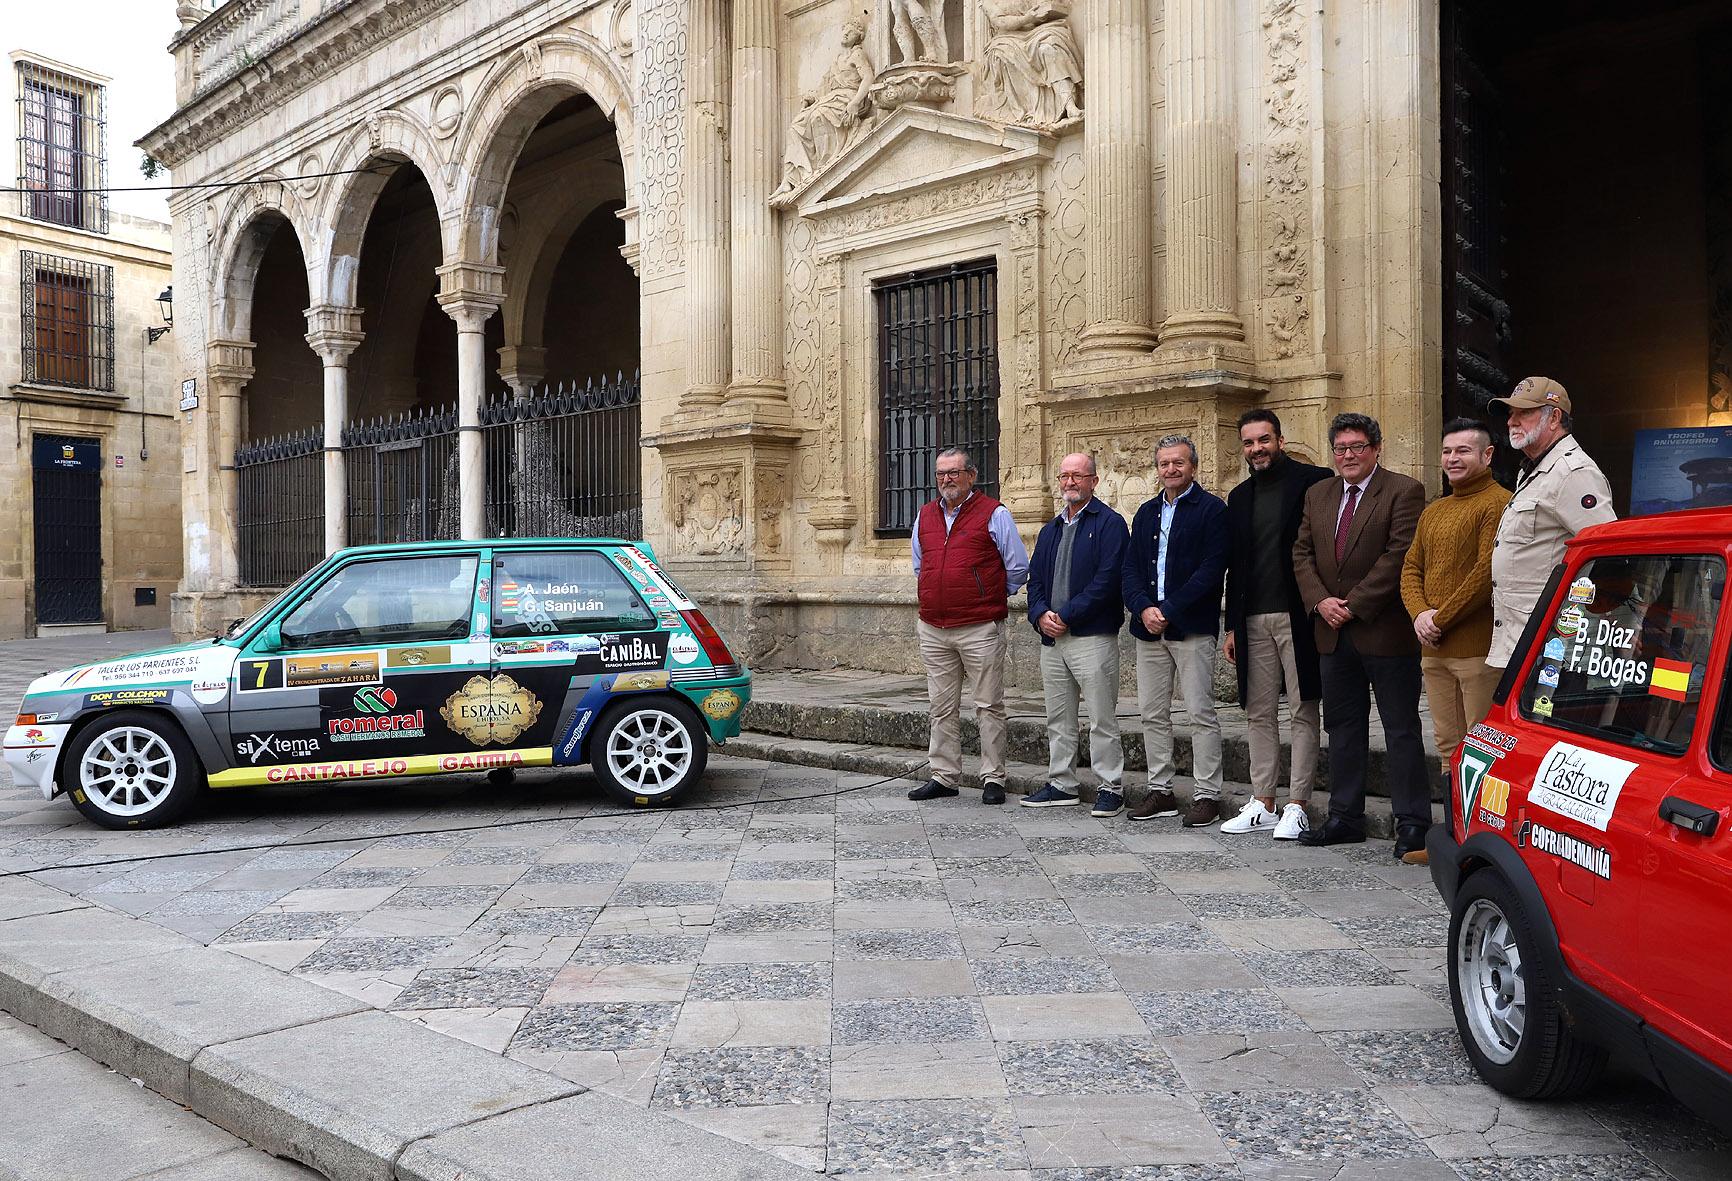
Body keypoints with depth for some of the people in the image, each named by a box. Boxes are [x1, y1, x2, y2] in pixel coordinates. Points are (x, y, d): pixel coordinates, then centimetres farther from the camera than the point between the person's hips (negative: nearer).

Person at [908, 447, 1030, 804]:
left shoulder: (994, 514, -3)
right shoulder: (925, 516, 13)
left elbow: (1018, 568, 0)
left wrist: (992, 598, 8)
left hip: (980, 628, -5)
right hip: (933, 628, 5)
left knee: (989, 707, 0)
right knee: (941, 707, 10)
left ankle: (993, 778, 7)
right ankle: (944, 776, 19)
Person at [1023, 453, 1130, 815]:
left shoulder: (1108, 523, -4)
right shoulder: (1050, 530, 19)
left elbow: (1108, 579, -15)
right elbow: (1035, 579, 16)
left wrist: (1067, 616, -16)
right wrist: (1041, 615, -4)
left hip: (1092, 637, -7)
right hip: (1051, 638, 7)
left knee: (1102, 718, -3)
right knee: (1058, 718, 13)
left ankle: (1111, 788, 6)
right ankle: (1061, 785, 22)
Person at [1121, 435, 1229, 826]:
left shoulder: (1211, 509, -3)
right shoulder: (1146, 513, 16)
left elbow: (1211, 570, -13)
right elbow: (1130, 569, 10)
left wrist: (1168, 610, -16)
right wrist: (1143, 608, -9)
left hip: (1192, 628, -6)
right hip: (1149, 628, 6)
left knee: (1201, 713, -3)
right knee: (1153, 714, 10)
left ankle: (1207, 796, 4)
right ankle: (1160, 791, 19)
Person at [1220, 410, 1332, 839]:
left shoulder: (1313, 481, -2)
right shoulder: (1239, 497, 16)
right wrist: (1231, 625, 14)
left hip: (1297, 617, -6)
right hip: (1253, 621, 6)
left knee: (1304, 711, 1)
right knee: (1259, 713, 8)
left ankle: (1296, 807, 6)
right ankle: (1262, 804, 15)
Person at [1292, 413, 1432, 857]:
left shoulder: (1404, 492, -6)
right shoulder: (1318, 494, 13)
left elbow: (1398, 556, -14)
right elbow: (1302, 553, 10)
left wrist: (1352, 605, -15)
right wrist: (1321, 601, -6)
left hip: (1386, 632, -6)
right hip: (1334, 634, 6)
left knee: (1402, 730, 1)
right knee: (1342, 727, 12)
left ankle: (1412, 822, 7)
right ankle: (1345, 816, 22)